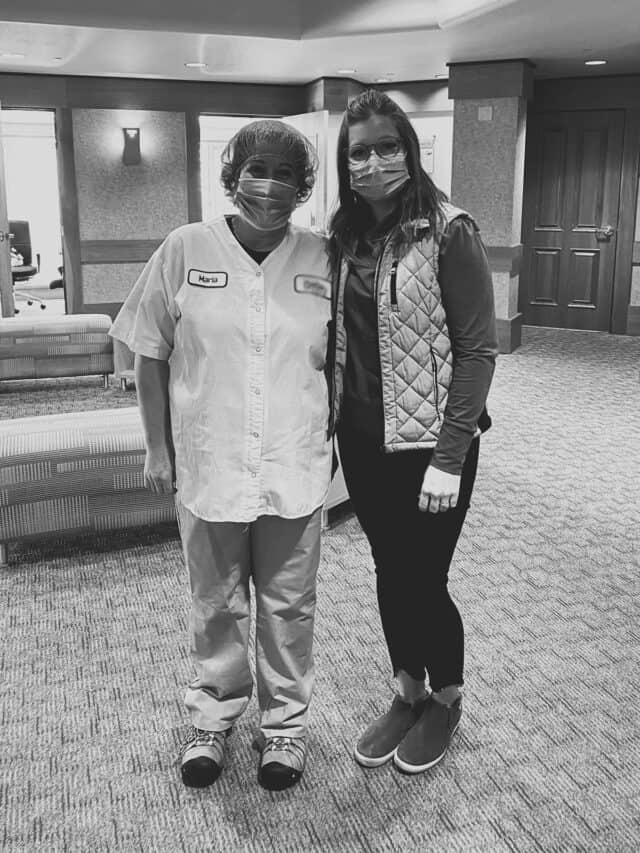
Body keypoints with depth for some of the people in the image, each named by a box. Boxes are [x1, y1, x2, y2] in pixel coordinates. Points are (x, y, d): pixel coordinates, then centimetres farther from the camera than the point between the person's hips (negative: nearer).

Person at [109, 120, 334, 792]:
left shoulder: (322, 260, -2)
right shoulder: (185, 250, -6)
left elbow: (337, 362, 8)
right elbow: (150, 357, 0)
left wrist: (330, 438, 6)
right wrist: (157, 449, 1)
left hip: (296, 471, 1)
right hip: (208, 465, 0)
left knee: (288, 605, 14)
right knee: (216, 605, 16)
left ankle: (285, 720, 36)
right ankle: (213, 716, 39)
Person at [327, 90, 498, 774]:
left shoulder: (448, 230, -12)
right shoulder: (344, 235, 5)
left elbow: (477, 349, -14)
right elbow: (337, 340, 11)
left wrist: (449, 458, -17)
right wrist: (329, 428, 5)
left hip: (427, 441, -5)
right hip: (361, 438, 6)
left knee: (422, 578, 6)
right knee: (388, 571, 17)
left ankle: (447, 699, 34)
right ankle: (408, 692, 38)